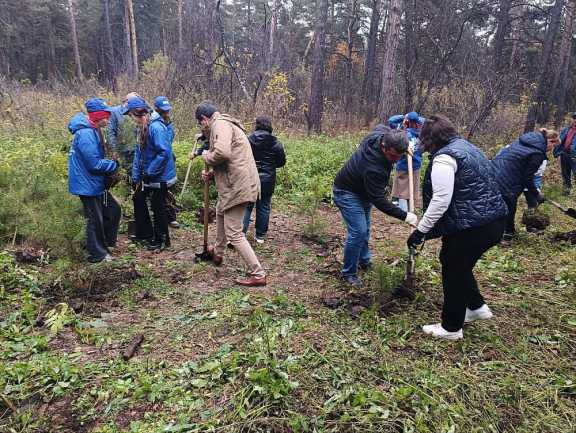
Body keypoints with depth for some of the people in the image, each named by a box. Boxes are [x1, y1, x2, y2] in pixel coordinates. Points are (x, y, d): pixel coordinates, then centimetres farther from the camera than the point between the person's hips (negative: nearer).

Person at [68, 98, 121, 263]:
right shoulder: (85, 134, -24)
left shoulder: (93, 130, 8)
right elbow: (94, 163, -26)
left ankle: (106, 243, 32)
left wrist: (110, 163, 1)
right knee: (96, 219, 3)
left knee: (114, 210, 17)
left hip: (95, 183, 10)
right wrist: (114, 164, -13)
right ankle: (97, 254, 19)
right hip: (88, 185, -10)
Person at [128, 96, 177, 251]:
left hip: (160, 177, -9)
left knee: (157, 207, 4)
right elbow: (139, 153, 11)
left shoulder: (156, 127, -23)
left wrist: (149, 172, -21)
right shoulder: (142, 128, 7)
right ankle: (145, 233, 35)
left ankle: (162, 240, 22)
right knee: (138, 198, 20)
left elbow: (164, 153, -29)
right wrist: (136, 176, 8)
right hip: (148, 176, 10)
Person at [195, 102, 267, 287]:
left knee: (234, 233, -6)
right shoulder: (225, 125, 21)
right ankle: (218, 253, 51)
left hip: (237, 186, -11)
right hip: (236, 183, 11)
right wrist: (212, 173, 12)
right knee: (221, 212, 32)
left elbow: (222, 153, -29)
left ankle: (258, 274, -1)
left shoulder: (219, 124, -11)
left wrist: (207, 156, -9)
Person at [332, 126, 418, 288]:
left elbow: (383, 126, 9)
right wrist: (404, 216, -40)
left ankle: (364, 261, 37)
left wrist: (402, 144, -1)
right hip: (347, 193, -9)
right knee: (358, 232, -16)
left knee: (364, 228, 19)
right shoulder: (373, 168, -42)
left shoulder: (383, 134, -19)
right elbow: (379, 200, -37)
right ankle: (349, 273, -1)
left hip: (363, 189, 9)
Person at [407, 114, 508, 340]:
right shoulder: (465, 146, 16)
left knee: (453, 271, 7)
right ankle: (477, 307, 39)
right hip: (494, 221, 9)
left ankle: (451, 328, 21)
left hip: (471, 227, -9)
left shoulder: (444, 157, -15)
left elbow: (441, 200, -22)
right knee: (460, 265, 26)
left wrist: (421, 230, -15)